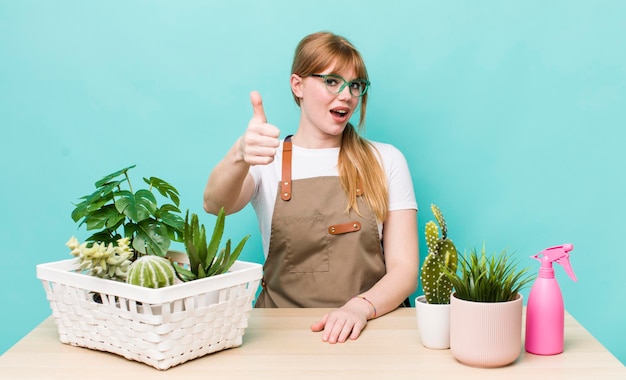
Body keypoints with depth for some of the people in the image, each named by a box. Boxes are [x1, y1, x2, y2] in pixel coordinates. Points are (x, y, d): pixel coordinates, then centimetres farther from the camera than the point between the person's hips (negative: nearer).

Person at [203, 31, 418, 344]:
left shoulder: (386, 161, 9)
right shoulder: (268, 161, 8)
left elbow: (405, 269, 3)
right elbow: (215, 204, -14)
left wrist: (361, 306, -17)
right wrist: (240, 156, -35)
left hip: (370, 329, 1)